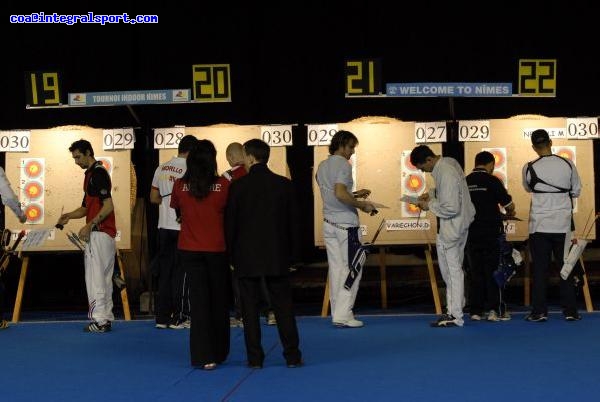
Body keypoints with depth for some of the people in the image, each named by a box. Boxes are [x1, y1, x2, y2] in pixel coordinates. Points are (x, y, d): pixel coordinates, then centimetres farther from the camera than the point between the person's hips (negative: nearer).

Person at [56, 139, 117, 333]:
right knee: (104, 278, 12)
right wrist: (69, 216, 7)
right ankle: (106, 318, 16)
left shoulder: (98, 173, -13)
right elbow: (87, 206, 24)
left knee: (95, 277, -8)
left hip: (99, 233, -10)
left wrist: (89, 226, -19)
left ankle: (99, 319, -7)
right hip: (105, 234, 10)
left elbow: (108, 206, -20)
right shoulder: (90, 174, 18)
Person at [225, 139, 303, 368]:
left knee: (250, 308, 4)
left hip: (246, 257, -2)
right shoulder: (284, 185, 1)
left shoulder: (238, 186, -7)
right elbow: (294, 222, 4)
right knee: (283, 306, 7)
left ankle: (255, 358, 4)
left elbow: (230, 222, -4)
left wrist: (230, 255, 6)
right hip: (277, 256, 2)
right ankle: (292, 356, 7)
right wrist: (293, 255, 11)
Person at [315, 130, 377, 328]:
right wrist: (362, 205, -15)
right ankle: (343, 315, -5)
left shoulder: (322, 166, 14)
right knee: (352, 268, -2)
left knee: (335, 268, 10)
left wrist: (355, 194, 19)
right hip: (346, 223, -8)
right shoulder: (343, 164, -13)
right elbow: (340, 194, -25)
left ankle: (337, 312, 11)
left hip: (329, 222, 8)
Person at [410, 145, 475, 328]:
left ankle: (455, 316, 2)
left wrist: (430, 206, -14)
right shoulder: (449, 162, 5)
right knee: (455, 268, 17)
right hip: (460, 223, 10)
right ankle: (456, 307, 26)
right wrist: (432, 195, 9)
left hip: (451, 227, -10)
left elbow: (451, 208, -26)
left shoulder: (446, 174, -25)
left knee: (451, 270, -3)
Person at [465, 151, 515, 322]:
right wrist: (508, 214, 19)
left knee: (475, 272, 9)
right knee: (494, 271, 3)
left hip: (471, 233, 4)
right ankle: (495, 309, 0)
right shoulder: (492, 181, -8)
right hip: (491, 232, -4)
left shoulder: (465, 182, 4)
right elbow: (509, 205, -6)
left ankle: (475, 310, 9)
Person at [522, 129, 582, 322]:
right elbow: (576, 191, 8)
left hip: (539, 224, -1)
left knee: (540, 269, 4)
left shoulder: (529, 168, -7)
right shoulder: (567, 165, -4)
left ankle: (539, 311, 2)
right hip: (563, 224, 1)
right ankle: (570, 311, 9)